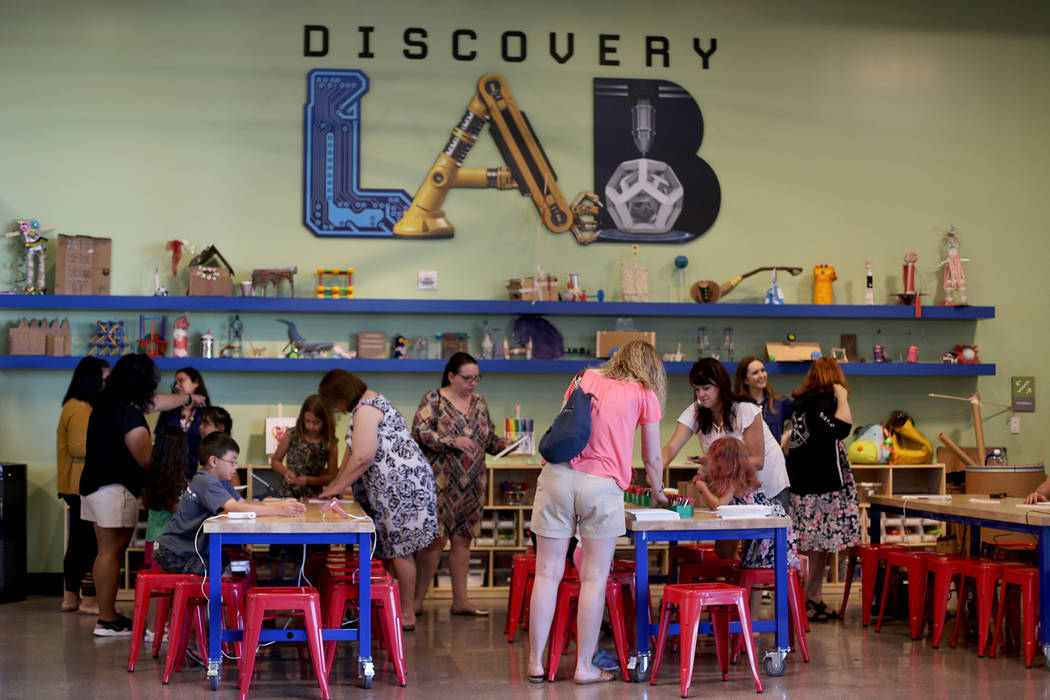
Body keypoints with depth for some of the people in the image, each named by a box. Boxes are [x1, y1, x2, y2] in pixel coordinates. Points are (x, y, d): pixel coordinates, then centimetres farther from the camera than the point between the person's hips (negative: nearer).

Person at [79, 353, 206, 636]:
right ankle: (107, 620, -2)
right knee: (112, 552, -6)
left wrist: (189, 398, 40)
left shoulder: (107, 403, 12)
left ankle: (107, 613, 20)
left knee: (107, 551, 14)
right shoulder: (128, 414, -19)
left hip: (94, 485, 10)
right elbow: (147, 460, -17)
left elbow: (155, 402, 28)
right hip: (115, 489, -10)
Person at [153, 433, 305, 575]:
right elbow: (236, 508, -33)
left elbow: (242, 502, 6)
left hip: (190, 550, 9)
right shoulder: (206, 482, -23)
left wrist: (279, 504, -7)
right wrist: (279, 510, -33)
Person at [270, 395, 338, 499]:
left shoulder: (330, 444, -3)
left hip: (313, 496, 0)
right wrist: (285, 472, -10)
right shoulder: (291, 435, -2)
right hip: (288, 493, 0)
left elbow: (331, 476, 4)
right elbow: (275, 461, 10)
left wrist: (309, 480, -12)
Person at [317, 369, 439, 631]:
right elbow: (352, 454, 25)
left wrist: (337, 487, -11)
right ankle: (402, 606, 13)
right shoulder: (367, 406, 20)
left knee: (399, 550, -6)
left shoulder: (366, 408, -14)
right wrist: (335, 485, 22)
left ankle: (407, 615, -1)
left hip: (402, 482, -11)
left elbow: (362, 458, -21)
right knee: (396, 548, 10)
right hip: (396, 485, 11)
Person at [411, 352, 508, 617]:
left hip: (472, 485, 6)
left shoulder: (479, 403, 14)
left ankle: (460, 600, 14)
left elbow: (489, 438, 20)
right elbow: (420, 432, -14)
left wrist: (501, 445, -1)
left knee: (462, 540, 9)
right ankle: (416, 600, 2)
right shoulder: (433, 400, -4)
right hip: (441, 483, -6)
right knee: (436, 540, -7)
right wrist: (453, 442, -24)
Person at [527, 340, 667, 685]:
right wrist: (658, 492, 34)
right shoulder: (645, 395, 11)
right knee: (594, 578, 3)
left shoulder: (585, 378, 20)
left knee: (547, 574, 5)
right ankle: (584, 666, 6)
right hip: (602, 485, -3)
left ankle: (535, 663, 8)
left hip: (558, 474, 3)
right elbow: (652, 458, 17)